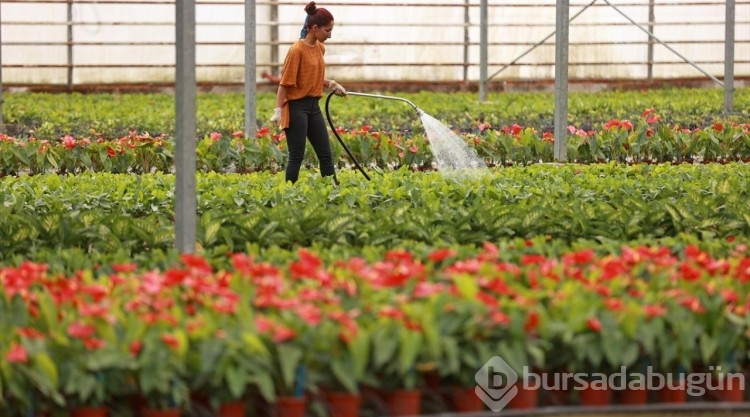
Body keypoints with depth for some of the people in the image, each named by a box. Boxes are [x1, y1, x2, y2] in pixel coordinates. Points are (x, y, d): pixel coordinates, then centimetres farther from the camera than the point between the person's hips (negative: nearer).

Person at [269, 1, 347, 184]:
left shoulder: (320, 48, 9)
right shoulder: (297, 50, -16)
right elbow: (284, 82, -15)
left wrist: (332, 84, 8)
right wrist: (278, 111, -19)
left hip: (313, 106, 8)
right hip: (297, 107, -8)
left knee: (325, 154, 8)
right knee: (297, 156, -5)